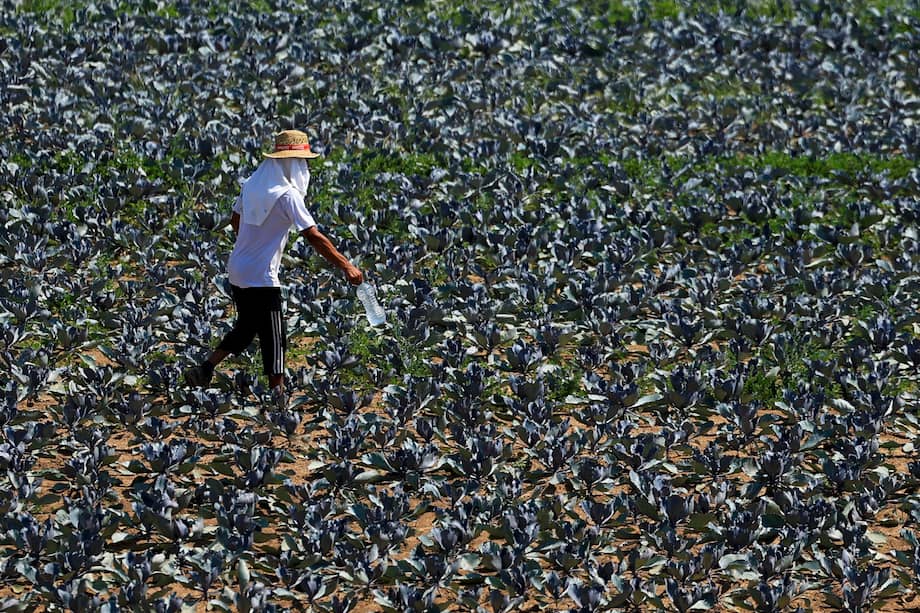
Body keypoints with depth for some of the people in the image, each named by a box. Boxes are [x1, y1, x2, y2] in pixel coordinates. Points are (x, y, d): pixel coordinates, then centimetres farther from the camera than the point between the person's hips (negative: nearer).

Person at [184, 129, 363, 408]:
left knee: (246, 328, 21)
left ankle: (204, 369, 18)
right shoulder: (287, 195, -19)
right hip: (261, 277, -8)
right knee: (274, 335, 0)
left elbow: (236, 221, 20)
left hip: (238, 270, 8)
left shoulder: (252, 185, 5)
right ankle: (278, 394, 1)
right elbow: (314, 237, -22)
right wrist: (346, 266, -19)